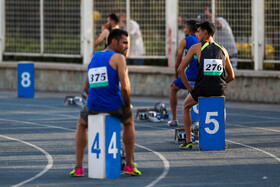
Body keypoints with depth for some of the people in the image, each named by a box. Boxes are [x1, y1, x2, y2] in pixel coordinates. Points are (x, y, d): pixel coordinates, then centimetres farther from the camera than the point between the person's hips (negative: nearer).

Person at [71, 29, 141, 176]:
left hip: (93, 106, 4)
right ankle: (129, 166, 29)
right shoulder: (118, 58, -6)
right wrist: (127, 106, -1)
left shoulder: (94, 57, 14)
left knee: (82, 124, 36)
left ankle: (78, 167, 25)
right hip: (114, 105, -4)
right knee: (129, 121, 31)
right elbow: (125, 87, -16)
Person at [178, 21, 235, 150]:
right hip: (220, 89, 3)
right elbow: (231, 76, 20)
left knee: (186, 106, 29)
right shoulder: (223, 50, 16)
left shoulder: (196, 47, 6)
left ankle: (188, 141, 18)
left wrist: (189, 88, 11)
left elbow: (180, 69, 3)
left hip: (202, 89, -3)